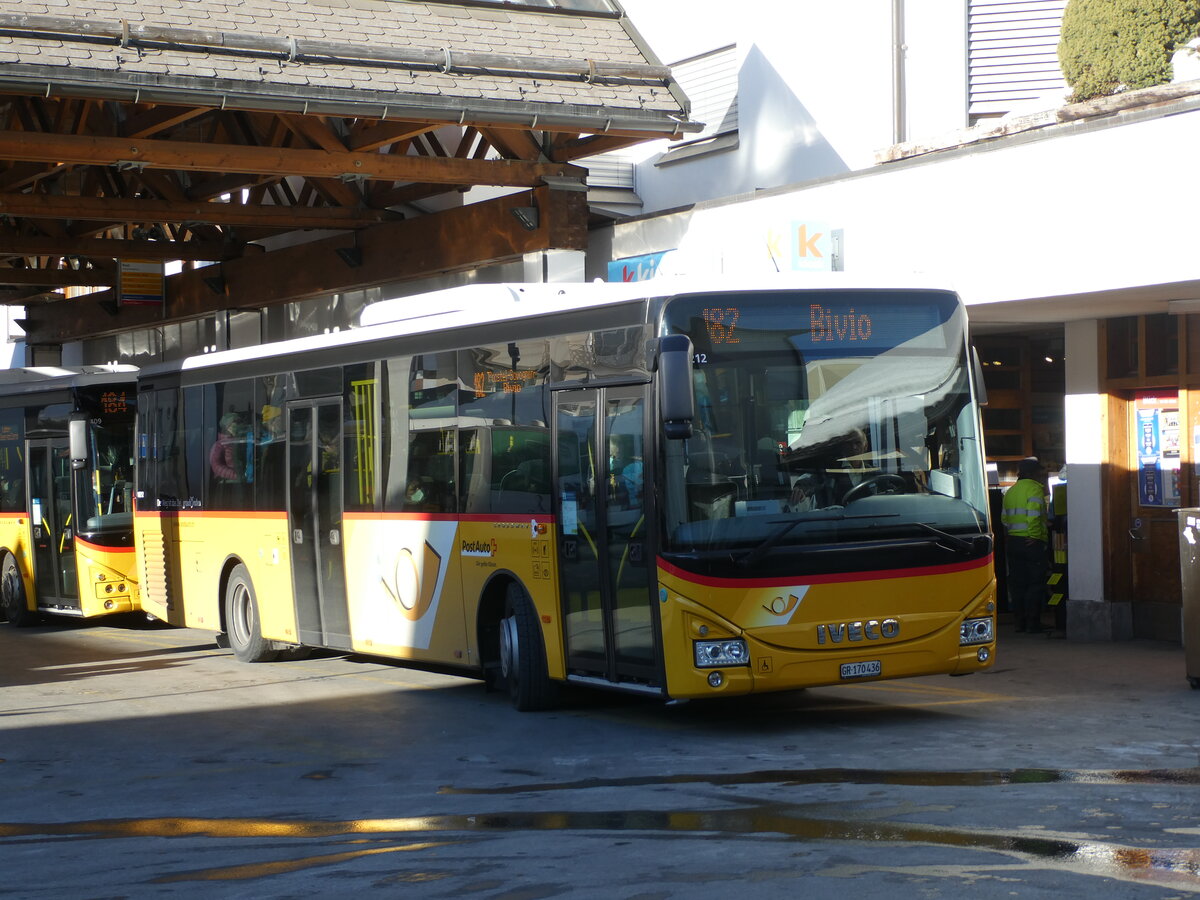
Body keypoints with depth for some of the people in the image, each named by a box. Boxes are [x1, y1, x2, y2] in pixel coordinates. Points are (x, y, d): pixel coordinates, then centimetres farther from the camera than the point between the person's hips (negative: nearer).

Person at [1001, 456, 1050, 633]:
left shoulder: (1010, 491, 16)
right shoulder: (1034, 488, -7)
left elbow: (1004, 518, 13)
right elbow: (1034, 513, -21)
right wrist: (1034, 535, -18)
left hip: (1013, 541, 7)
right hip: (1032, 543, -7)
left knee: (1017, 583, 9)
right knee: (1035, 583, -2)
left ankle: (1019, 622, 10)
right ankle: (1033, 622, -4)